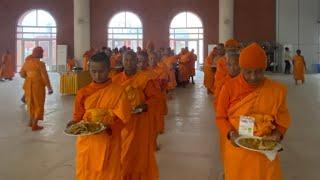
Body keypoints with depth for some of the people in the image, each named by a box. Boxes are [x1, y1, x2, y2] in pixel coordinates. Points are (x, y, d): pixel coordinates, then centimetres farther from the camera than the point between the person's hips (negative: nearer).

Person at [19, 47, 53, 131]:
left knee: (31, 103, 22)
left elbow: (22, 74, 11)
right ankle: (34, 125, 7)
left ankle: (31, 121, 33)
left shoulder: (26, 62, 2)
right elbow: (45, 77, -17)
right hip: (38, 85, -6)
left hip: (28, 85, 6)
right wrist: (49, 88, -12)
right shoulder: (40, 63, -16)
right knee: (38, 104, 6)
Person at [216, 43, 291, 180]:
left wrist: (278, 134, -14)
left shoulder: (277, 90, -5)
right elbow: (221, 117, -3)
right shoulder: (230, 87, -9)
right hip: (237, 150, -1)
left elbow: (282, 119, 5)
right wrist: (230, 133, -19)